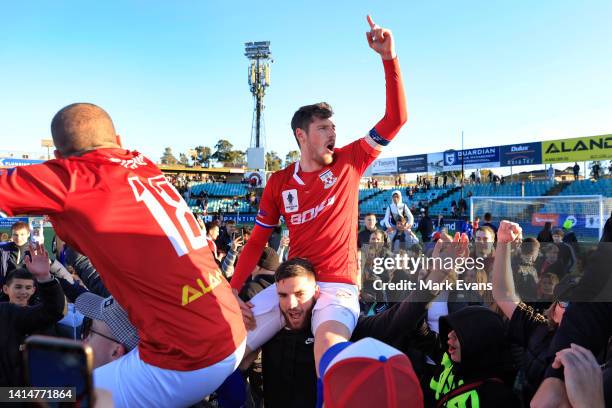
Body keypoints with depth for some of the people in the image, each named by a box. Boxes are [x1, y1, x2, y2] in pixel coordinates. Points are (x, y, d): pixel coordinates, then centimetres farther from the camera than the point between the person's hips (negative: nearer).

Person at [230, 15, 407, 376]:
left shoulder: (350, 162, 2)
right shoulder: (279, 183, 5)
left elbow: (396, 119, -5)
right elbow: (257, 241, 8)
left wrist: (389, 58, -15)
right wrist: (232, 291, -3)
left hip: (338, 287, -3)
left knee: (328, 347, -36)